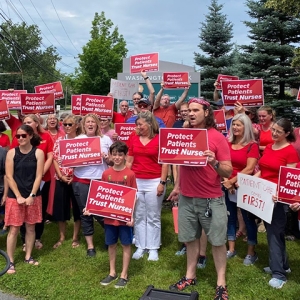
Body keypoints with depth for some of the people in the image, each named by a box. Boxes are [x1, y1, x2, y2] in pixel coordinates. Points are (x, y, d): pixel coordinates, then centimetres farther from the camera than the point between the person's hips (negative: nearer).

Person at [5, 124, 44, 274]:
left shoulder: (38, 152, -2)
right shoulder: (12, 152, -2)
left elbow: (38, 176, -5)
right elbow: (9, 177, -4)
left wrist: (31, 196, -11)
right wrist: (19, 196, -10)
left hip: (33, 196, 1)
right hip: (14, 197, -1)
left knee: (30, 227, 11)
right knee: (14, 229, 2)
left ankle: (28, 257, 27)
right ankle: (10, 261, 14)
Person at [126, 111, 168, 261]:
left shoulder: (160, 139, -5)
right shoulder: (134, 139, 6)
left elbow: (164, 163, -5)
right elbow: (129, 161, 10)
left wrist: (162, 182, -10)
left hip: (154, 182, -4)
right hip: (136, 182, 4)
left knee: (153, 217, 6)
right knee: (138, 216, 10)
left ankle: (153, 248, 17)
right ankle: (140, 247, 21)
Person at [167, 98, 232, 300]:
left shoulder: (217, 137, -10)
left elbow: (228, 172, -12)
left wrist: (214, 163, -31)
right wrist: (177, 186, 19)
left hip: (212, 199, -4)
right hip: (186, 197, 4)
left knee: (218, 241, 7)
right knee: (190, 238, 15)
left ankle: (221, 283, 20)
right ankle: (190, 276, 31)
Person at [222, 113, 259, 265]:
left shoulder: (252, 145, -8)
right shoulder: (227, 143, 4)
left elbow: (249, 169, -14)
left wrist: (232, 180, -15)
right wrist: (226, 180, -13)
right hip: (227, 186, 4)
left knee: (248, 218, 6)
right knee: (230, 216, 12)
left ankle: (251, 253, 19)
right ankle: (231, 249, 25)